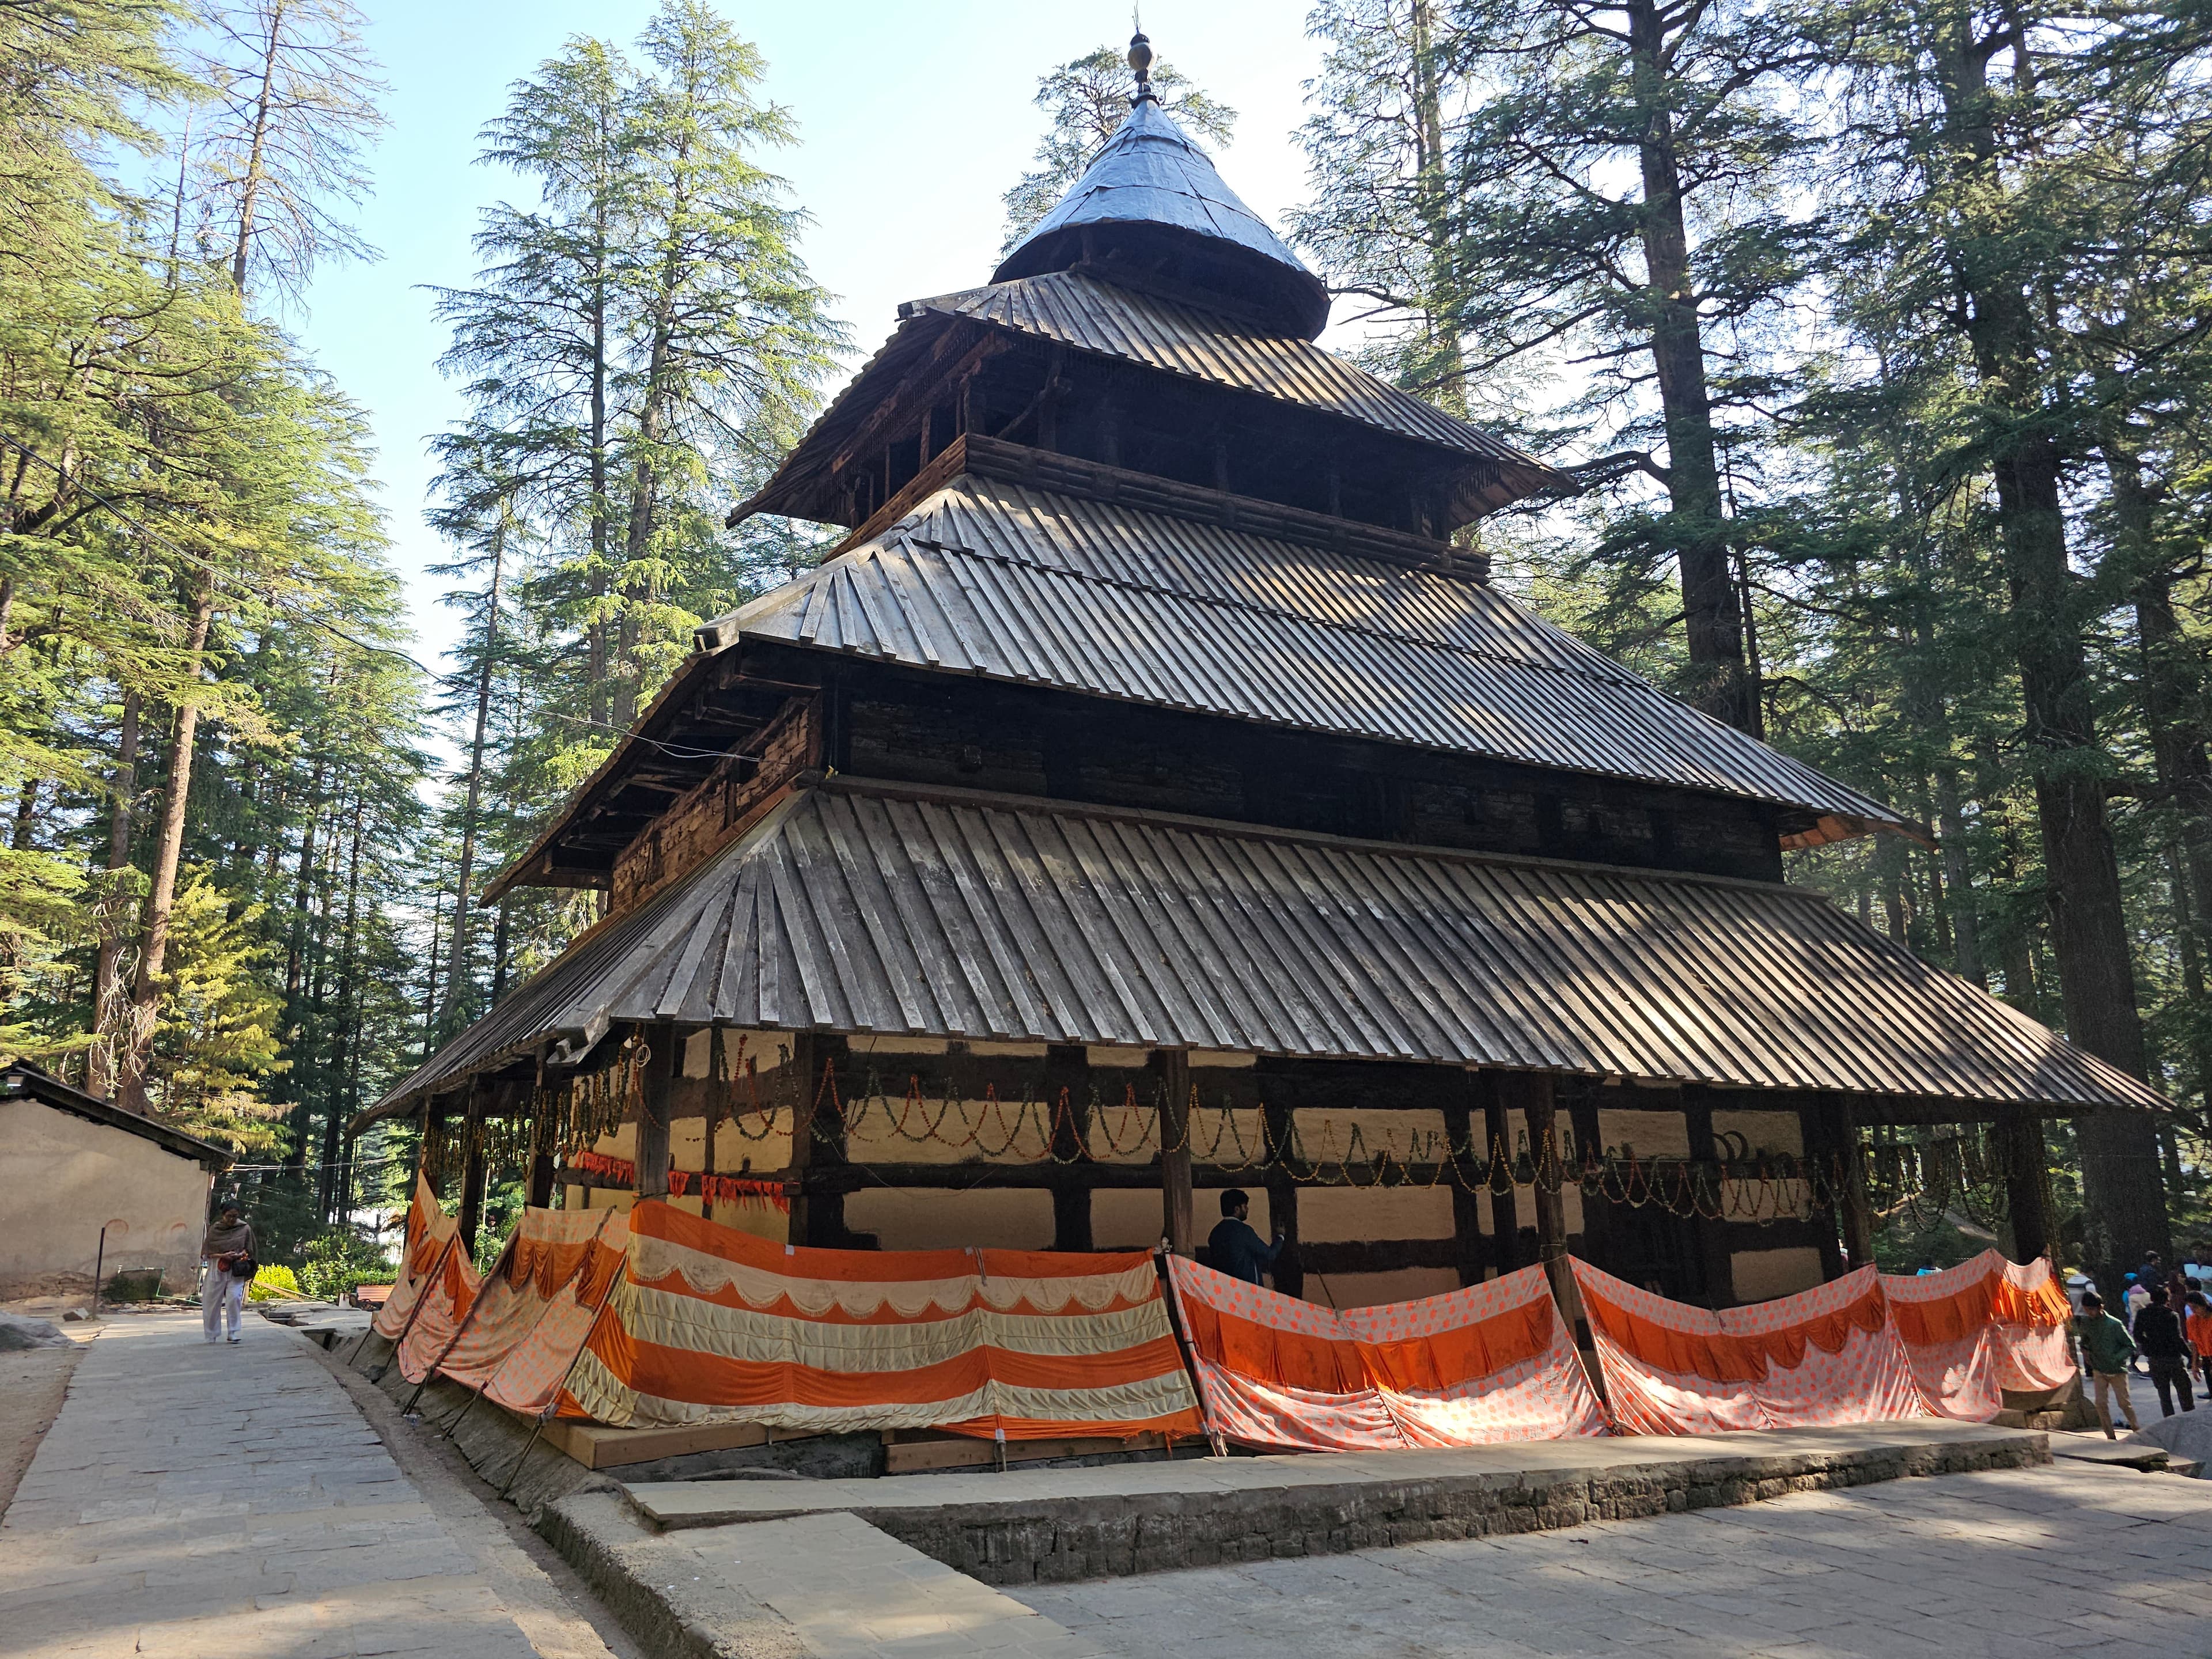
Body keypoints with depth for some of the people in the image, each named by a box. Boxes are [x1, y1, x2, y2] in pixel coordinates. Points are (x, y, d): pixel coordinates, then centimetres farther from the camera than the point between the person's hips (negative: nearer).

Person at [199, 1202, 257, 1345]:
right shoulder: (215, 1230, 1)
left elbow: (249, 1249, 10)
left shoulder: (245, 1229, 3)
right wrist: (223, 1256, -15)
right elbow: (207, 1252, 1)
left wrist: (240, 1255, -12)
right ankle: (211, 1335, 20)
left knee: (234, 1299, -16)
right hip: (217, 1270, 1)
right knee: (212, 1301, 5)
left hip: (236, 1270, -1)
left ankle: (233, 1332, -9)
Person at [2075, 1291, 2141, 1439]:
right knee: (2101, 1403, -4)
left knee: (2124, 1403, 4)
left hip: (2117, 1370, -3)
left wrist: (2116, 1359, -22)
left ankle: (2137, 1429, 28)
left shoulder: (2114, 1325, -17)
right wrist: (2085, 1350, -1)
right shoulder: (2085, 1322, -3)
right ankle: (2111, 1436, 5)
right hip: (2099, 1371, 4)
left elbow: (2131, 1346, -11)